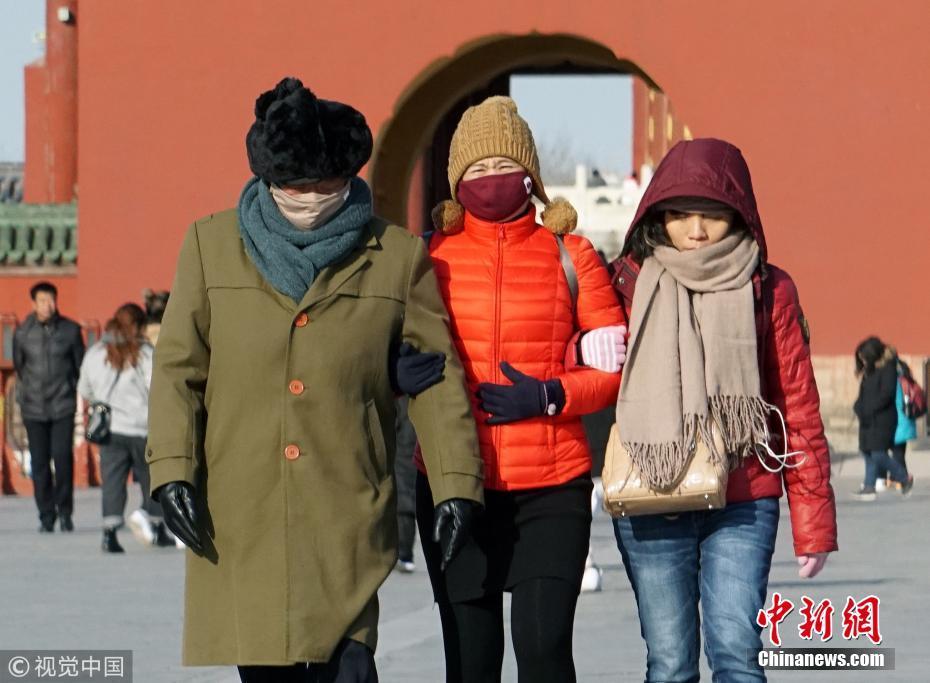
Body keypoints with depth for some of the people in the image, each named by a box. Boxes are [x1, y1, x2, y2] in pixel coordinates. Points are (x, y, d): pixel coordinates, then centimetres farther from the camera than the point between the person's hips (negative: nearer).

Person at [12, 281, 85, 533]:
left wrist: (71, 390, 8)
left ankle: (64, 510, 3)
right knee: (39, 463, 1)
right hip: (33, 408, 1)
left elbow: (80, 365, 11)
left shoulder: (70, 330, 1)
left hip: (63, 406, -1)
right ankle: (46, 516, 10)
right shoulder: (22, 333, 4)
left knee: (63, 457, -12)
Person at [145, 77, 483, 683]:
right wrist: (172, 470, -5)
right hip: (240, 517, 2)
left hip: (348, 515, -2)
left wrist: (457, 484, -2)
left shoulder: (398, 258, 6)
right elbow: (178, 367, 7)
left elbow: (437, 377, 7)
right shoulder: (213, 246, 8)